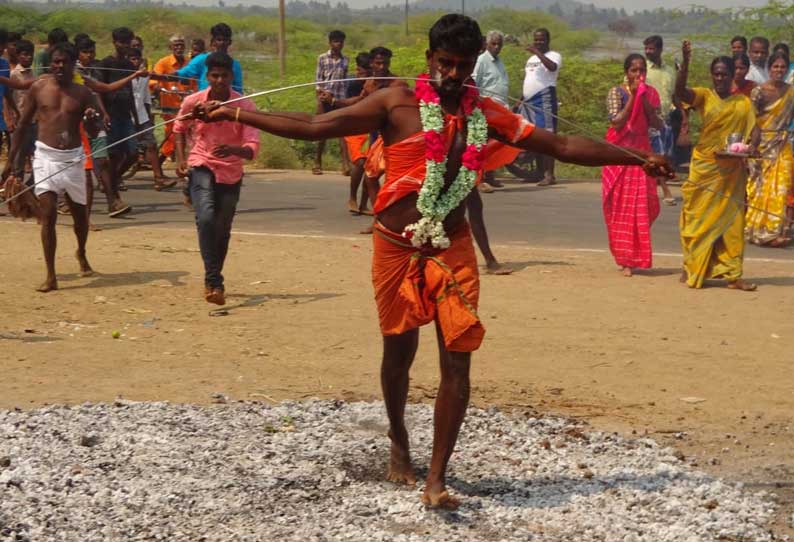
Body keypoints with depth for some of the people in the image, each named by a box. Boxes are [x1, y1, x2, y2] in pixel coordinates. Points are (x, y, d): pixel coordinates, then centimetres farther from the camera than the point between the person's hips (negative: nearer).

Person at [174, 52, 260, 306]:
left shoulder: (245, 106, -12)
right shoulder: (193, 102, -8)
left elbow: (253, 148, -17)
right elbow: (179, 127, 14)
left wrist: (233, 150, -38)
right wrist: (180, 158, 1)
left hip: (231, 173, 1)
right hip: (201, 168, -1)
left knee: (222, 230, 8)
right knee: (206, 217, -25)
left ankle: (212, 280, 31)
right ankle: (214, 282, -27)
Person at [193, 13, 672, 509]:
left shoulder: (486, 114, 5)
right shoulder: (396, 103, -4)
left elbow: (561, 145, 8)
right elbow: (313, 126, -6)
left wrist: (637, 157, 6)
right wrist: (233, 115, -11)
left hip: (453, 249, 2)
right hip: (398, 247, -2)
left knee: (458, 359, -8)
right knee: (399, 351, 10)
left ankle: (437, 478, -2)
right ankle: (399, 447, 37)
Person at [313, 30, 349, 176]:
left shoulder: (345, 60, 11)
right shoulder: (322, 58, 2)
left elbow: (345, 81, 14)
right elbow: (318, 80, 0)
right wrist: (320, 101, -8)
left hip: (340, 99, 2)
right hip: (325, 99, -2)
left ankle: (345, 164, -13)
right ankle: (317, 163, 13)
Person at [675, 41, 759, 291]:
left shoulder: (744, 102, 7)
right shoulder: (704, 96, -1)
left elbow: (754, 130, 2)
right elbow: (680, 90, -18)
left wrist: (750, 143, -20)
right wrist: (685, 62, -33)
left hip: (732, 171, 2)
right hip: (705, 168, -2)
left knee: (732, 221, 3)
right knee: (699, 218, 3)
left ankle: (733, 275, 6)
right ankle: (692, 269, 14)